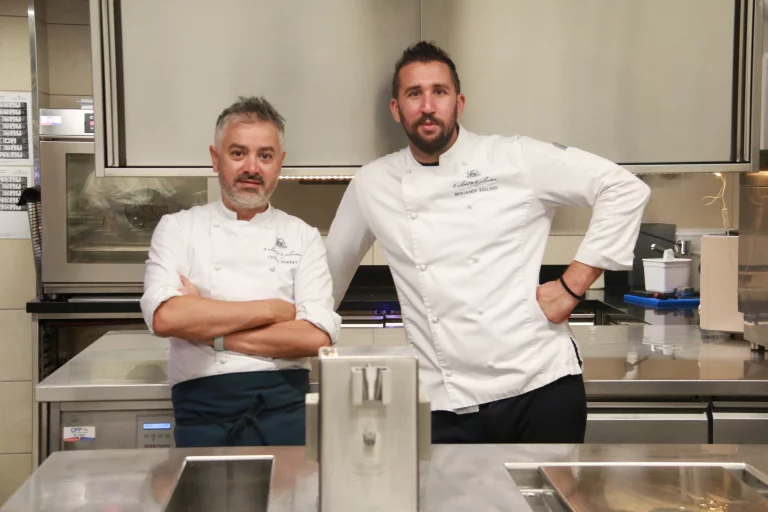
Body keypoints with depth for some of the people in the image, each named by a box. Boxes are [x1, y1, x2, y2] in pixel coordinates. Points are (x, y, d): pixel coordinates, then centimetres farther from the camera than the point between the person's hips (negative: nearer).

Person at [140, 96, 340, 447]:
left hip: (285, 409, 1)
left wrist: (210, 331, -7)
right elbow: (165, 317, -10)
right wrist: (270, 310, -7)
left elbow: (317, 338, -5)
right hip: (203, 412, 0)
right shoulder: (177, 229, 8)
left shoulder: (302, 237, 9)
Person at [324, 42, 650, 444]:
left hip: (542, 388, -2)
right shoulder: (372, 185, 8)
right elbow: (333, 266, 23)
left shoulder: (516, 159, -2)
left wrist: (573, 286, -5)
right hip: (447, 410, 2)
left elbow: (625, 189, -2)